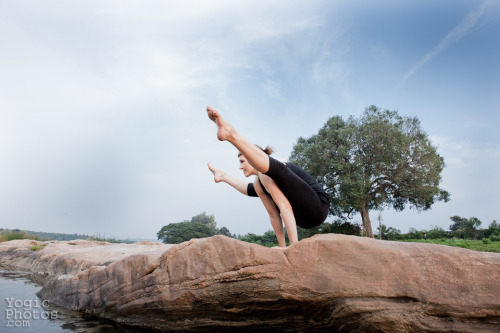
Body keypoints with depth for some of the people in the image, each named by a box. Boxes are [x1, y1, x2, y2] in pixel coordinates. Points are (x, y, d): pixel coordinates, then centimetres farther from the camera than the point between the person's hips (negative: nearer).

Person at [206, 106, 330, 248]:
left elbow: (285, 207, -25)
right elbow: (273, 215, 9)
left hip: (317, 208, -9)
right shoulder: (258, 183, 12)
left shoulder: (265, 174, -15)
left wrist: (294, 244, -30)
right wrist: (283, 247, 5)